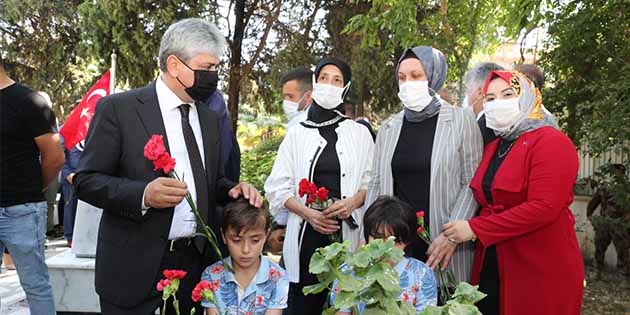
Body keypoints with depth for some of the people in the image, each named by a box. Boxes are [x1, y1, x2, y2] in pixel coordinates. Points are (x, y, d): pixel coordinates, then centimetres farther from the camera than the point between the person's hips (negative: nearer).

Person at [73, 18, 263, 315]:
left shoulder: (209, 118, 11)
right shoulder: (118, 108, -7)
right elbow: (86, 180, -8)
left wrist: (232, 190, -3)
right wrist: (143, 194, -25)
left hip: (198, 263, 5)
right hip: (138, 267, -5)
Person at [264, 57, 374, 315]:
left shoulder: (360, 133, 8)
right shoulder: (297, 133, 8)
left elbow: (371, 182, 8)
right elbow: (277, 187, 4)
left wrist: (352, 202, -12)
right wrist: (309, 213, -11)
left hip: (348, 231, 0)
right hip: (307, 232, 0)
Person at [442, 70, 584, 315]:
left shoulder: (552, 143, -10)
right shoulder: (493, 148, 14)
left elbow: (543, 208, -22)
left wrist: (475, 228, -20)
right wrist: (452, 237, -1)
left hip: (542, 274, -6)